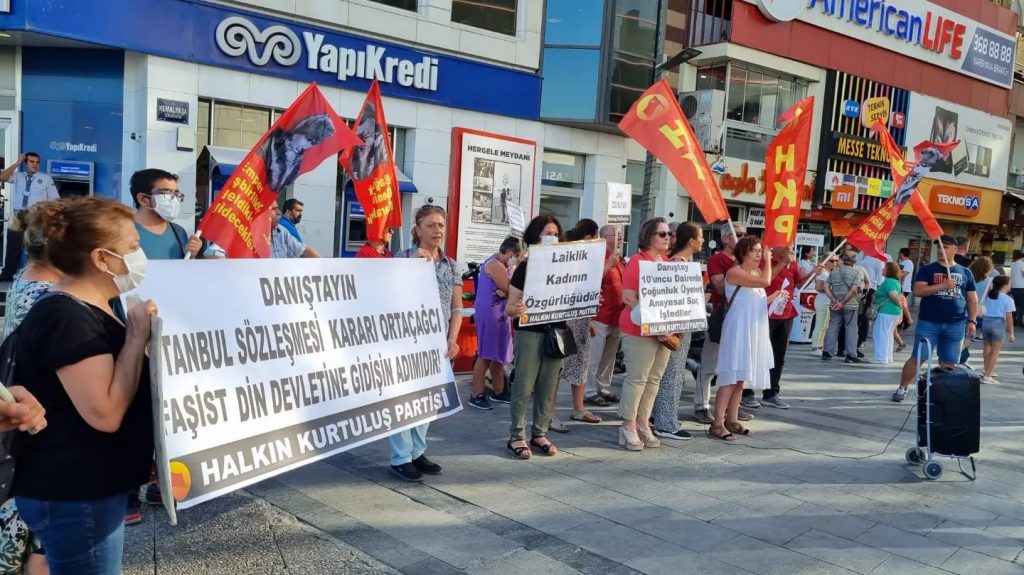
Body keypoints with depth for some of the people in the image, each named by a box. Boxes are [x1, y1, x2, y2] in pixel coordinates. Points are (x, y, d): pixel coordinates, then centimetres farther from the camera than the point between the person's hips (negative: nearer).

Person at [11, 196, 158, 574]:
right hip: (74, 497, -10)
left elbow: (120, 383, 23)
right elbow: (105, 413, -27)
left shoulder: (89, 310, 11)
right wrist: (138, 335, -23)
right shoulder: (67, 318, -21)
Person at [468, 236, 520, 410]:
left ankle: (498, 392, 23)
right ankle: (477, 396, -3)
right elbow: (511, 289, -20)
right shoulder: (495, 264, -15)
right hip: (489, 314, -10)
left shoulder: (505, 265, 15)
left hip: (500, 314, 10)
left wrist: (505, 292, -16)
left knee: (499, 355, 14)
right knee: (486, 356, -7)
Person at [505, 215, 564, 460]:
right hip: (530, 332, -4)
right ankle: (517, 436, 7)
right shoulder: (524, 267, -4)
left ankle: (539, 434, 19)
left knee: (548, 387, 9)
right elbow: (510, 307, -6)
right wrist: (516, 309, -28)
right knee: (524, 387, -1)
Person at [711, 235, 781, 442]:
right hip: (738, 330, -9)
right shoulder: (734, 272, -12)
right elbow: (766, 281, -22)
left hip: (754, 330, 9)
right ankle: (717, 424, -9)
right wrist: (768, 260, -7)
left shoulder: (756, 273, 16)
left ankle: (732, 420, 18)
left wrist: (775, 297, 7)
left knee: (741, 378, 11)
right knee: (731, 378, -11)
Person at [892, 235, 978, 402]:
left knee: (948, 363, 5)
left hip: (956, 325, 2)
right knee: (917, 358, -1)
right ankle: (902, 388, 11)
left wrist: (972, 320, 3)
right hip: (928, 323, -2)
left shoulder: (965, 272, 11)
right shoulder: (927, 269, 2)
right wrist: (943, 285, -18)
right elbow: (918, 290, -11)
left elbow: (972, 299, 12)